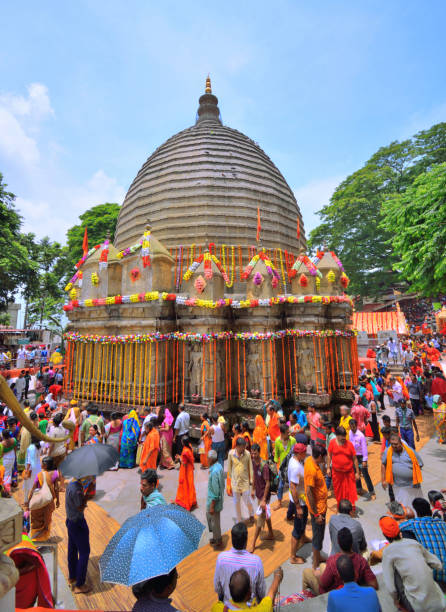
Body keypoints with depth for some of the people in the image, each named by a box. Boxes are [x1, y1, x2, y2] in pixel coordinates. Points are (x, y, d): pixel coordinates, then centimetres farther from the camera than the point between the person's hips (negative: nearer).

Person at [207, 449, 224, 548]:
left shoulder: (214, 472, -33)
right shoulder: (219, 466, -5)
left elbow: (215, 492, -27)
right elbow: (222, 484, 9)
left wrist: (212, 506, -19)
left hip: (214, 501, -9)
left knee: (214, 521, 13)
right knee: (209, 516, 27)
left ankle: (218, 540, 35)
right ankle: (215, 536, 44)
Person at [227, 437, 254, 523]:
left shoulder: (247, 454, -17)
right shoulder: (231, 453, -16)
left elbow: (250, 468, -5)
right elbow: (229, 467, -1)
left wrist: (251, 480, -1)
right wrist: (230, 477, 8)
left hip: (245, 481, -1)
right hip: (235, 482, 1)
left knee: (247, 501, 11)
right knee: (236, 502, 14)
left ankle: (251, 514, 43)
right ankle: (239, 521, 36)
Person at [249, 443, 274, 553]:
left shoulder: (264, 466, -30)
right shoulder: (254, 461, -7)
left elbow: (267, 483, -25)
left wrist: (264, 500, -22)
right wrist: (253, 489, 16)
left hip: (264, 495, -7)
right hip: (258, 493, 8)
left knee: (259, 520, 5)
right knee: (266, 515, 25)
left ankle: (253, 544, 17)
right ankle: (271, 534, 45)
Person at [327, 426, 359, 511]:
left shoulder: (349, 444, -13)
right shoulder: (332, 442, -11)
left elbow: (355, 459, -4)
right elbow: (329, 455, 1)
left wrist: (357, 472, -2)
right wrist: (328, 468, 3)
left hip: (349, 472, -1)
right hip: (336, 472, 1)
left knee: (350, 491, 6)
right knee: (338, 491, 16)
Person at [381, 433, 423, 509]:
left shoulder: (410, 451, -10)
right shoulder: (388, 452, -8)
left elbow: (420, 465, 1)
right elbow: (383, 464, 1)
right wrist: (383, 480, 1)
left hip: (412, 485, 0)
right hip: (398, 486, 0)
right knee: (401, 505, 7)